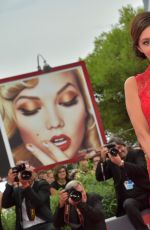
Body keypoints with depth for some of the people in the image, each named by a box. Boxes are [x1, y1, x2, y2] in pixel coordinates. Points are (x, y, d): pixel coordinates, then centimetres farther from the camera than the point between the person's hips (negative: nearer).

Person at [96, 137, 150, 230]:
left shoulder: (137, 153, 8)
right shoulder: (111, 162, 14)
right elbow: (99, 177, 9)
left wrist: (121, 163, -14)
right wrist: (103, 159, -2)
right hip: (129, 199, 3)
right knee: (128, 204, -28)